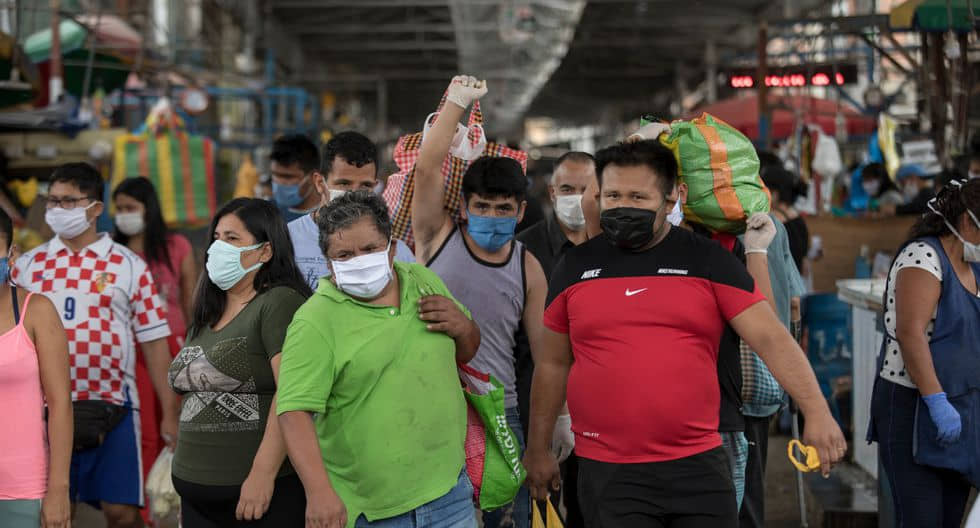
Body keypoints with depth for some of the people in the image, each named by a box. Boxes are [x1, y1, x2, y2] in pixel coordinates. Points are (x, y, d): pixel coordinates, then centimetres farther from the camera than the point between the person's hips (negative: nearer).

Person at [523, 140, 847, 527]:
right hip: (608, 472, 1)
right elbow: (553, 364, 15)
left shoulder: (708, 260, 1)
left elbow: (771, 338, -5)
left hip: (698, 466, 0)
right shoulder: (575, 266, 7)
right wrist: (538, 449, 16)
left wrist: (816, 411, -17)